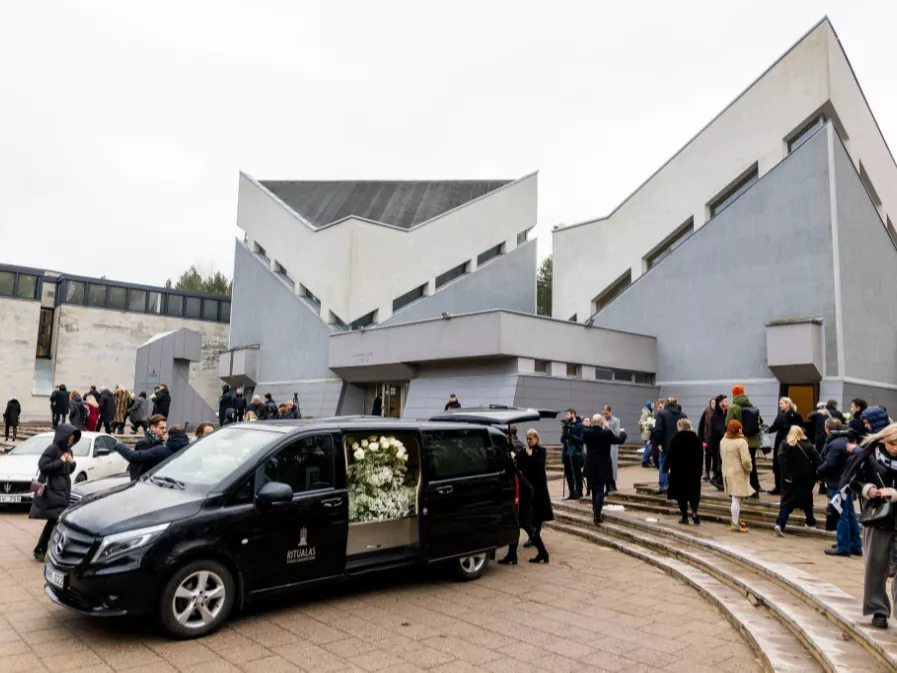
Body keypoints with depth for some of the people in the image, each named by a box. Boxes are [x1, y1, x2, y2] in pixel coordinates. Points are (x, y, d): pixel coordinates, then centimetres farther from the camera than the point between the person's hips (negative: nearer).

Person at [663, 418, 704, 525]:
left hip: (678, 470, -3)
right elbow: (701, 457, 9)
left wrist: (665, 467, 2)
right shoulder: (697, 439, 4)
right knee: (693, 493, 11)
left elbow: (670, 455, -8)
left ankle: (685, 517, 3)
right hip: (694, 471, 3)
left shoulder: (677, 438, -8)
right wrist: (698, 470, 17)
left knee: (681, 492, 4)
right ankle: (694, 512, -11)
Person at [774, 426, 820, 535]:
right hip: (806, 478, 1)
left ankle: (780, 524, -16)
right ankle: (810, 522, 30)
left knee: (787, 501, -1)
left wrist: (785, 475, -17)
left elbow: (781, 460, -16)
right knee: (807, 500, 21)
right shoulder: (808, 445, 3)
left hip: (791, 478, -1)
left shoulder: (784, 445, -1)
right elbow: (817, 461, -7)